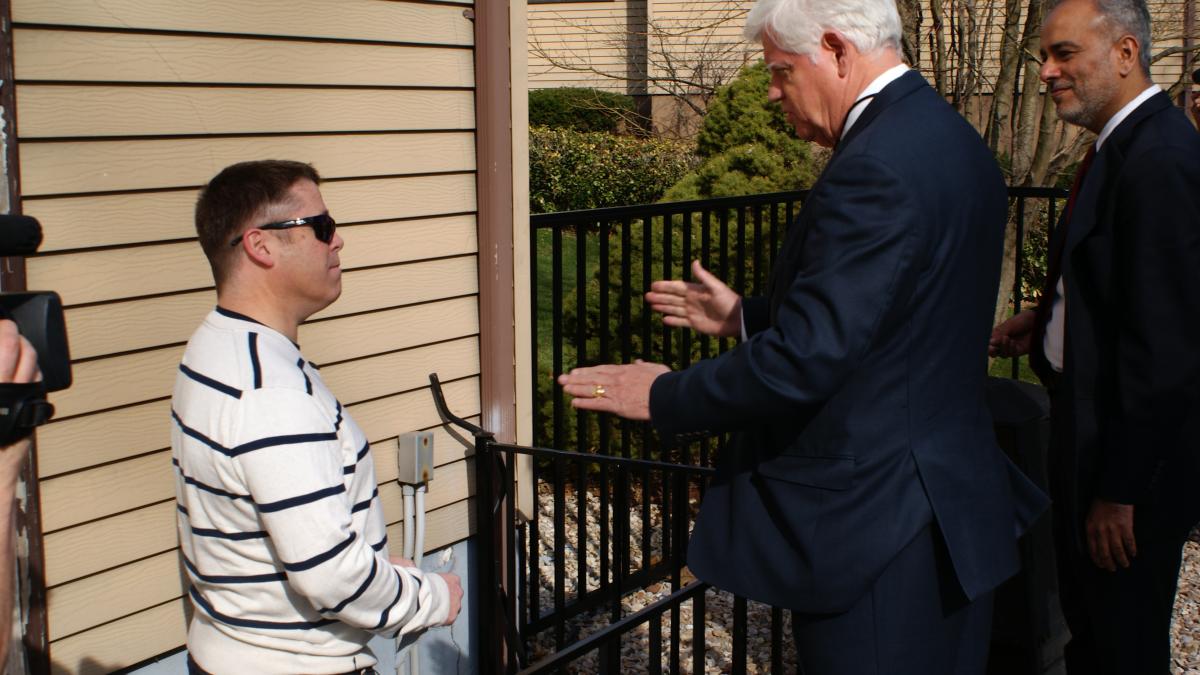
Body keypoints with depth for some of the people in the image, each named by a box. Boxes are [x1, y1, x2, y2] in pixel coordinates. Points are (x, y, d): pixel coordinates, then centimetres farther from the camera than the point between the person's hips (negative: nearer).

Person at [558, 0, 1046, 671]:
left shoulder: (876, 169, -23)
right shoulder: (949, 136, 8)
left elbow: (805, 359, -25)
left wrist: (665, 396, -13)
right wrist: (748, 315, 17)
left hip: (874, 526, -10)